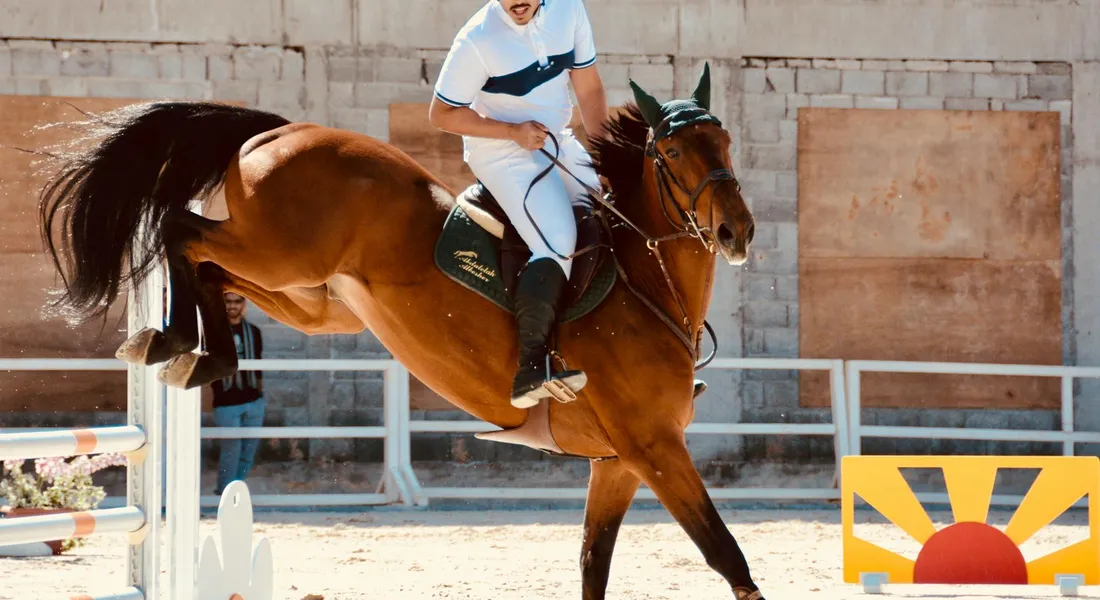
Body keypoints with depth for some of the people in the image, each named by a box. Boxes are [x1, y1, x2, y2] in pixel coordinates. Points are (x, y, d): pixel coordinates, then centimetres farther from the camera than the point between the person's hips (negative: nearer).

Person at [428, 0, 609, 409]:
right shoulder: (477, 41, -23)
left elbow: (589, 90, 1)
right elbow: (441, 115, -15)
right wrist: (513, 131, -23)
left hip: (558, 144, 7)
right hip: (501, 155, -7)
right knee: (557, 247, -24)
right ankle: (530, 371, -25)